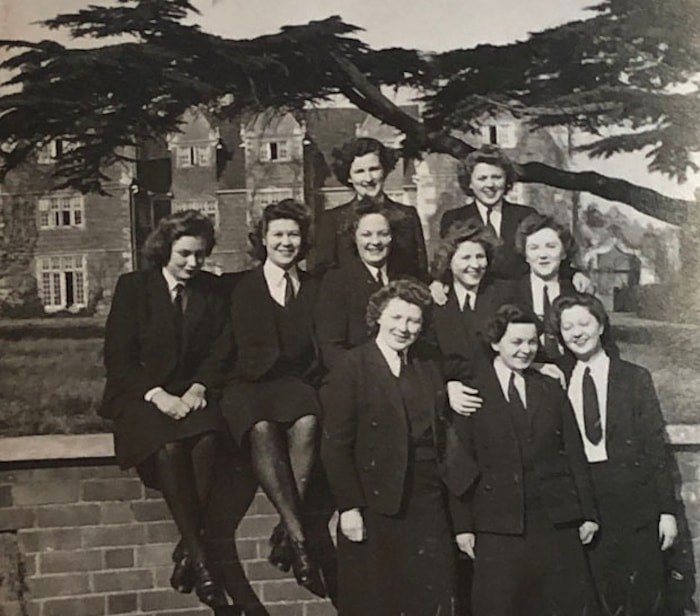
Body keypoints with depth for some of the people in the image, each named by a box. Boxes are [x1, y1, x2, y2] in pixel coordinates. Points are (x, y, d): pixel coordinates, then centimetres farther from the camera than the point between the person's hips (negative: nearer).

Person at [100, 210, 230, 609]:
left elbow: (221, 351, 8)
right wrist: (157, 395, -17)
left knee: (205, 441, -33)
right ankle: (199, 558, -31)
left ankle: (187, 551, -26)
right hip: (140, 395, -2)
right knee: (168, 445, -34)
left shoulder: (212, 291, 13)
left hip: (194, 393, 2)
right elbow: (117, 356, -2)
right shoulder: (133, 287, 4)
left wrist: (198, 388, -11)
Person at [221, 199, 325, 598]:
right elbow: (253, 354, 4)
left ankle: (286, 532, -32)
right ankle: (298, 536, -38)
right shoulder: (246, 287, 14)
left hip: (298, 383, 1)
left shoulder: (313, 288, 19)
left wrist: (305, 375, -6)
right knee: (261, 429, -35)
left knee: (306, 422, -35)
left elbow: (318, 348, 13)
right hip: (250, 384, -1)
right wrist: (293, 367, -6)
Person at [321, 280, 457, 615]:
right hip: (373, 508, -4)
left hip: (427, 508, 5)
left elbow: (441, 439, 14)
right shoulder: (350, 368, -6)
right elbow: (335, 445, -9)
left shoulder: (429, 370, 12)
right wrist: (349, 507, -13)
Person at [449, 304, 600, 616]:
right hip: (497, 525, -3)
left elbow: (575, 454, 11)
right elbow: (460, 462, -2)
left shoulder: (551, 389, 12)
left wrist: (588, 512, 7)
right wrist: (463, 525, -5)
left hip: (556, 520, 3)